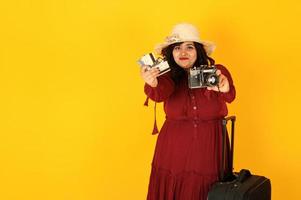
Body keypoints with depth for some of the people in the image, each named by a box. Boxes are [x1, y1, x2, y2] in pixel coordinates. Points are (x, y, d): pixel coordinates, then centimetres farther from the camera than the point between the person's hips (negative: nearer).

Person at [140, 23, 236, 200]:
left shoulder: (217, 72, -4)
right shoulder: (169, 75, -3)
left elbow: (230, 96, -20)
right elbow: (161, 93, -23)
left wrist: (225, 89, -45)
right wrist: (153, 84, -48)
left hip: (210, 148, 0)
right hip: (174, 150, 1)